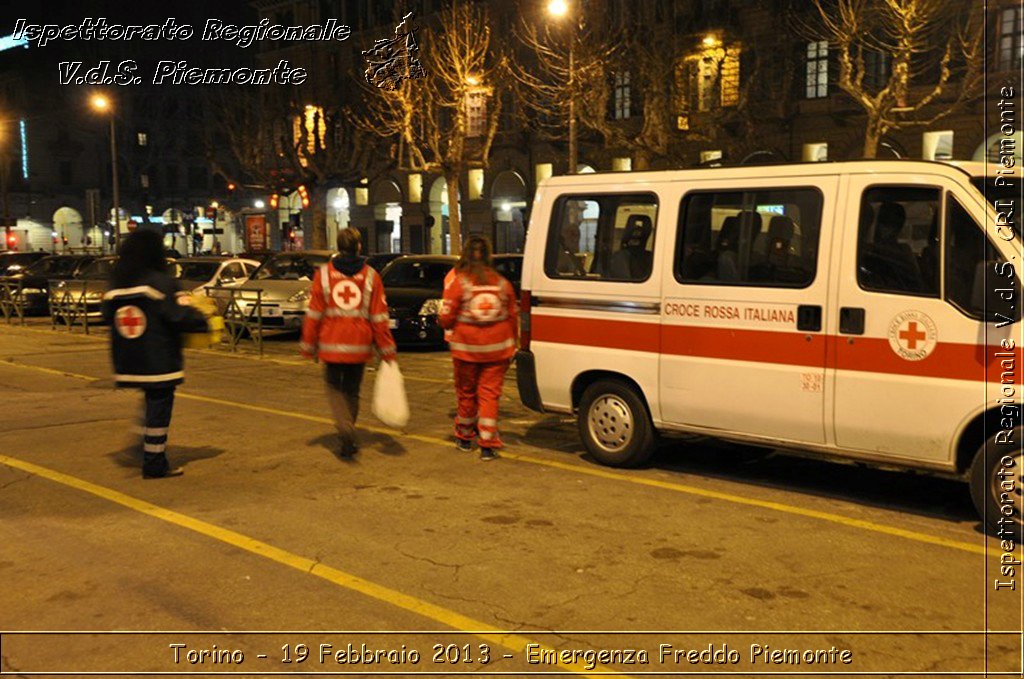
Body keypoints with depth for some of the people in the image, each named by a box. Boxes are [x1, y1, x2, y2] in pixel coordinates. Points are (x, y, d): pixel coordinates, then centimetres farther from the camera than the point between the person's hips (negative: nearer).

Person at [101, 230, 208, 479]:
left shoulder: (116, 285, 6)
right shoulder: (160, 282, -14)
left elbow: (108, 316, 13)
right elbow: (179, 316, -16)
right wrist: (203, 321, 0)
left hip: (128, 362, 7)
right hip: (159, 361, -7)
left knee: (152, 405, 22)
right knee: (159, 408, 2)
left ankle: (152, 458, 24)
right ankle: (154, 465, 8)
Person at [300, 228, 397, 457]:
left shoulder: (323, 274, -2)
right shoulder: (371, 276, -1)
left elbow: (313, 314, -3)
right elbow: (379, 318, -3)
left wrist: (308, 345, 6)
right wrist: (387, 350, 2)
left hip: (331, 345, -1)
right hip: (360, 347, 1)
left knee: (334, 388, 11)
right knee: (351, 391, 17)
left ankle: (345, 429, -14)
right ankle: (347, 438, 22)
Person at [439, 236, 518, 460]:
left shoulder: (458, 283, -8)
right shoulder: (502, 283, 1)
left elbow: (446, 319, -8)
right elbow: (514, 316, 7)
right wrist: (512, 343, 19)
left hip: (467, 348, -1)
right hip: (497, 349, 2)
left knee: (466, 393, 14)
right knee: (490, 393, 5)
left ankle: (464, 437, 29)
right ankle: (488, 445, 0)